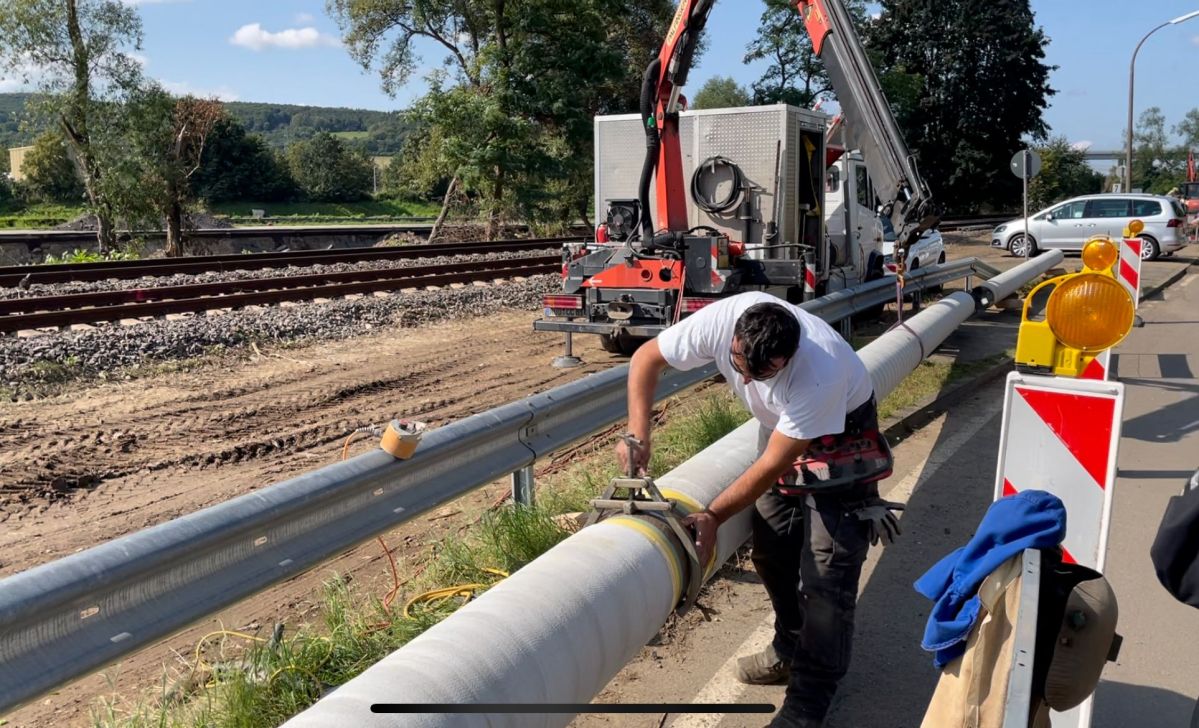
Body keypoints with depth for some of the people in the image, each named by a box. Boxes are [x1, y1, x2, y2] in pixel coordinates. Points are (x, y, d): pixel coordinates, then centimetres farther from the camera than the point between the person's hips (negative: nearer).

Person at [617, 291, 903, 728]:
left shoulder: (819, 373, -41)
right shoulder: (721, 320, -29)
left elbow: (772, 466, -31)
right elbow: (646, 359, -16)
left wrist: (713, 517, -30)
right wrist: (638, 435, -26)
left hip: (840, 434, -5)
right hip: (780, 427, 6)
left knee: (827, 564, -8)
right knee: (772, 549, 9)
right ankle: (792, 650, 30)